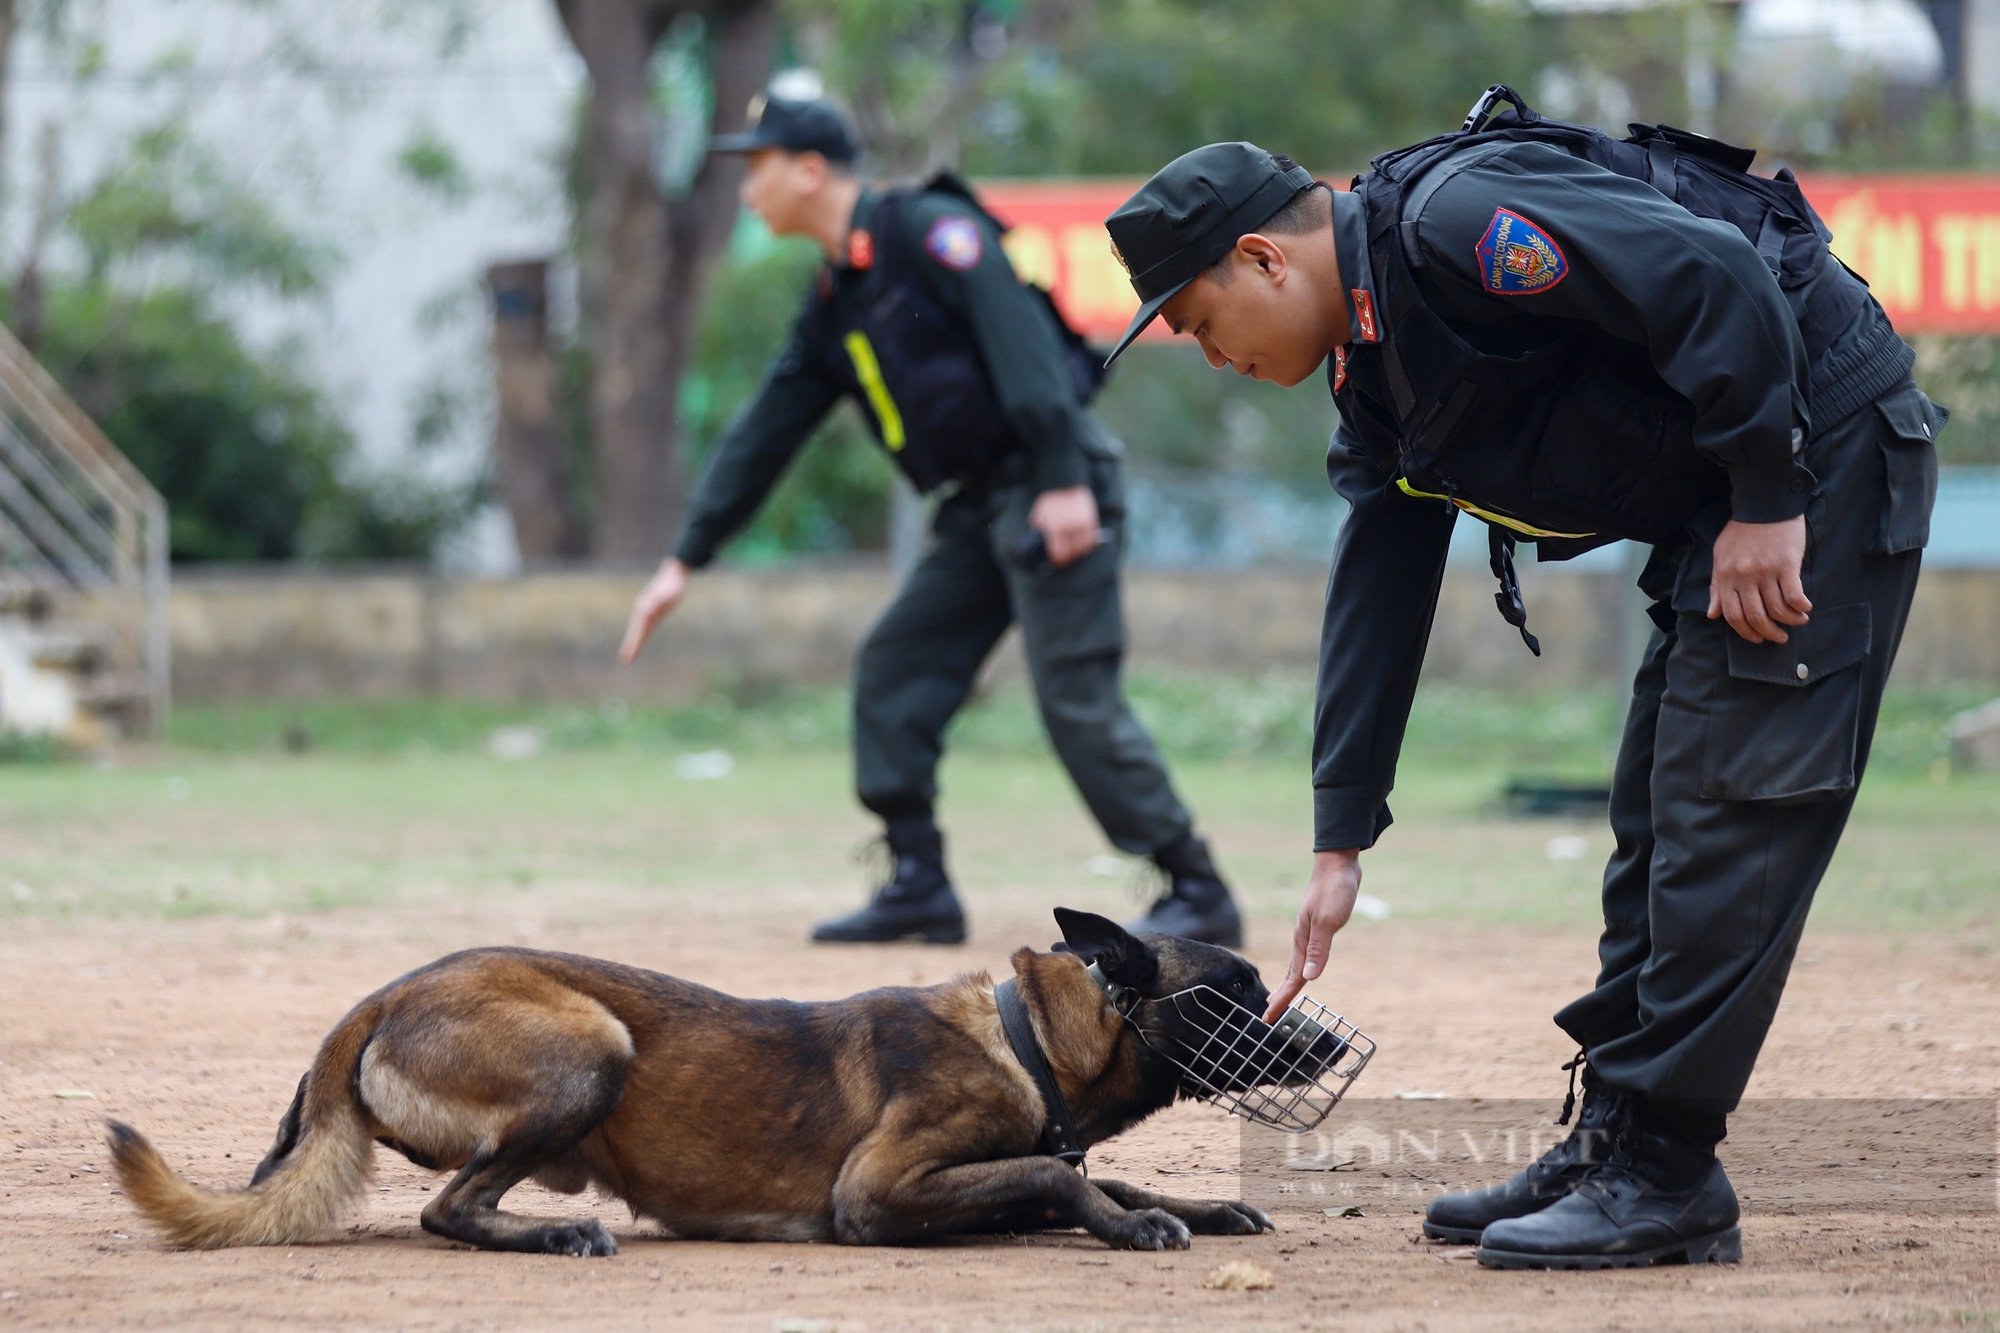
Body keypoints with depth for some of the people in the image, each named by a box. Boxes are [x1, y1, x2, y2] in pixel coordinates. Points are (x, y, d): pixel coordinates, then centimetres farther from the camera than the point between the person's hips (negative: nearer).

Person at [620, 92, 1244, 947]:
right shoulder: (833, 306, 17)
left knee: (1076, 697, -13)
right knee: (894, 671, 6)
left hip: (1055, 497, -9)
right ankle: (919, 889, 10)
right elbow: (764, 436, 20)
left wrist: (1063, 482, -28)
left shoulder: (928, 230, -10)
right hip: (980, 509, 9)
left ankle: (1198, 896, -9)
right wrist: (686, 560, 18)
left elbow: (1022, 336, -20)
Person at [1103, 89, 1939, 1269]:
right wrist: (1341, 844, 14)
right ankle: (1612, 1146, 20)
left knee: (1727, 814, -10)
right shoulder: (1375, 367, 10)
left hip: (1821, 449, -10)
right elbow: (1377, 597, 14)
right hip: (1710, 507, 10)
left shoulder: (1451, 223, -21)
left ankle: (1663, 1179, -8)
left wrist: (1769, 503, -24)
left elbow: (1715, 274, -29)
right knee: (1660, 820, 13)